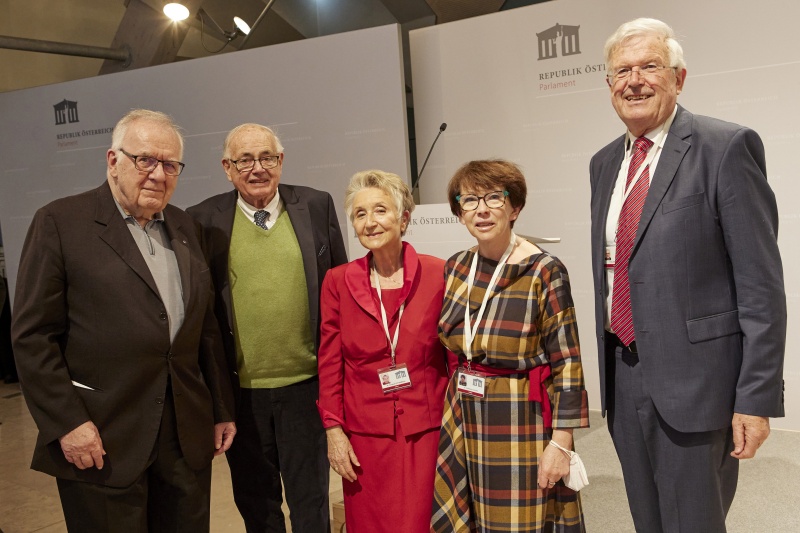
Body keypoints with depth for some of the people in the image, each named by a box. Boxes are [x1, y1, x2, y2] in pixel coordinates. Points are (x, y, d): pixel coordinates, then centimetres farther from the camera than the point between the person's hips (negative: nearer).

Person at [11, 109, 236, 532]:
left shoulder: (185, 227, 12)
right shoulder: (60, 222, -5)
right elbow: (32, 335, -7)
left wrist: (221, 410, 12)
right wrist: (67, 423, -12)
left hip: (188, 438, 5)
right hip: (102, 442, -5)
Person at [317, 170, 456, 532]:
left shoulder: (439, 275, -4)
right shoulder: (338, 281, 0)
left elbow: (457, 354, 1)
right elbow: (329, 362, 3)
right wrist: (334, 429, -1)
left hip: (427, 431, -1)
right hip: (364, 434, 2)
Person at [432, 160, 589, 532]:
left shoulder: (544, 272, -13)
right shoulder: (455, 268, 4)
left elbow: (567, 363, -12)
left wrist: (560, 442, -15)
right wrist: (450, 410, 16)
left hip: (523, 421, -5)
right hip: (463, 419, 5)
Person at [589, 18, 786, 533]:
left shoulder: (727, 147, -9)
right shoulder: (605, 162, 11)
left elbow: (761, 284, -12)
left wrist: (757, 398, -14)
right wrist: (608, 368, 16)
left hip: (693, 379, -6)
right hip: (623, 375, 6)